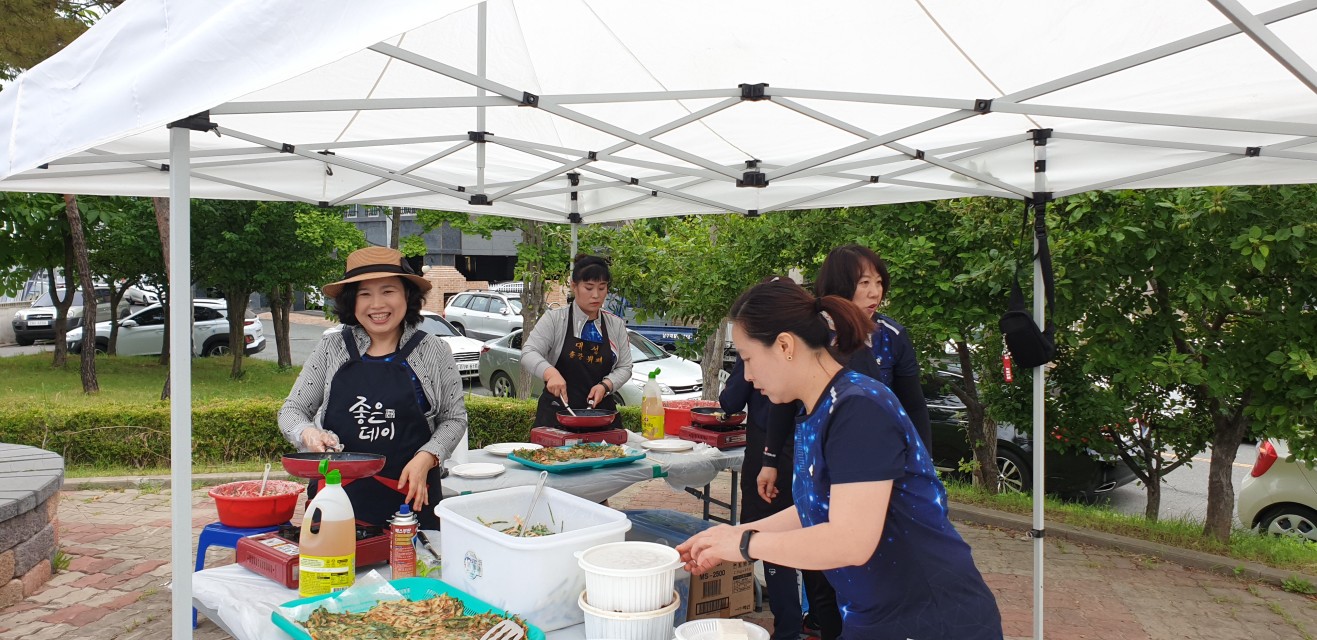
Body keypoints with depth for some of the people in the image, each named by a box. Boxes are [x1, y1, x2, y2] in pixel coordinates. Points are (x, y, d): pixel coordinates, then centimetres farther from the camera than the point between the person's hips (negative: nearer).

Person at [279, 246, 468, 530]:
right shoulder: (331, 349, 5)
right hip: (337, 495, 1)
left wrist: (426, 458, -10)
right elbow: (291, 410, 11)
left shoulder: (433, 352, 2)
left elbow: (454, 418, 6)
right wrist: (308, 433, -11)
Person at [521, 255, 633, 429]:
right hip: (558, 413, -2)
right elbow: (528, 353, -11)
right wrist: (551, 373, -30)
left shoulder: (616, 325, 8)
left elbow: (624, 367, 9)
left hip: (602, 413, 3)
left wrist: (605, 386, -11)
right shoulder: (554, 320, -1)